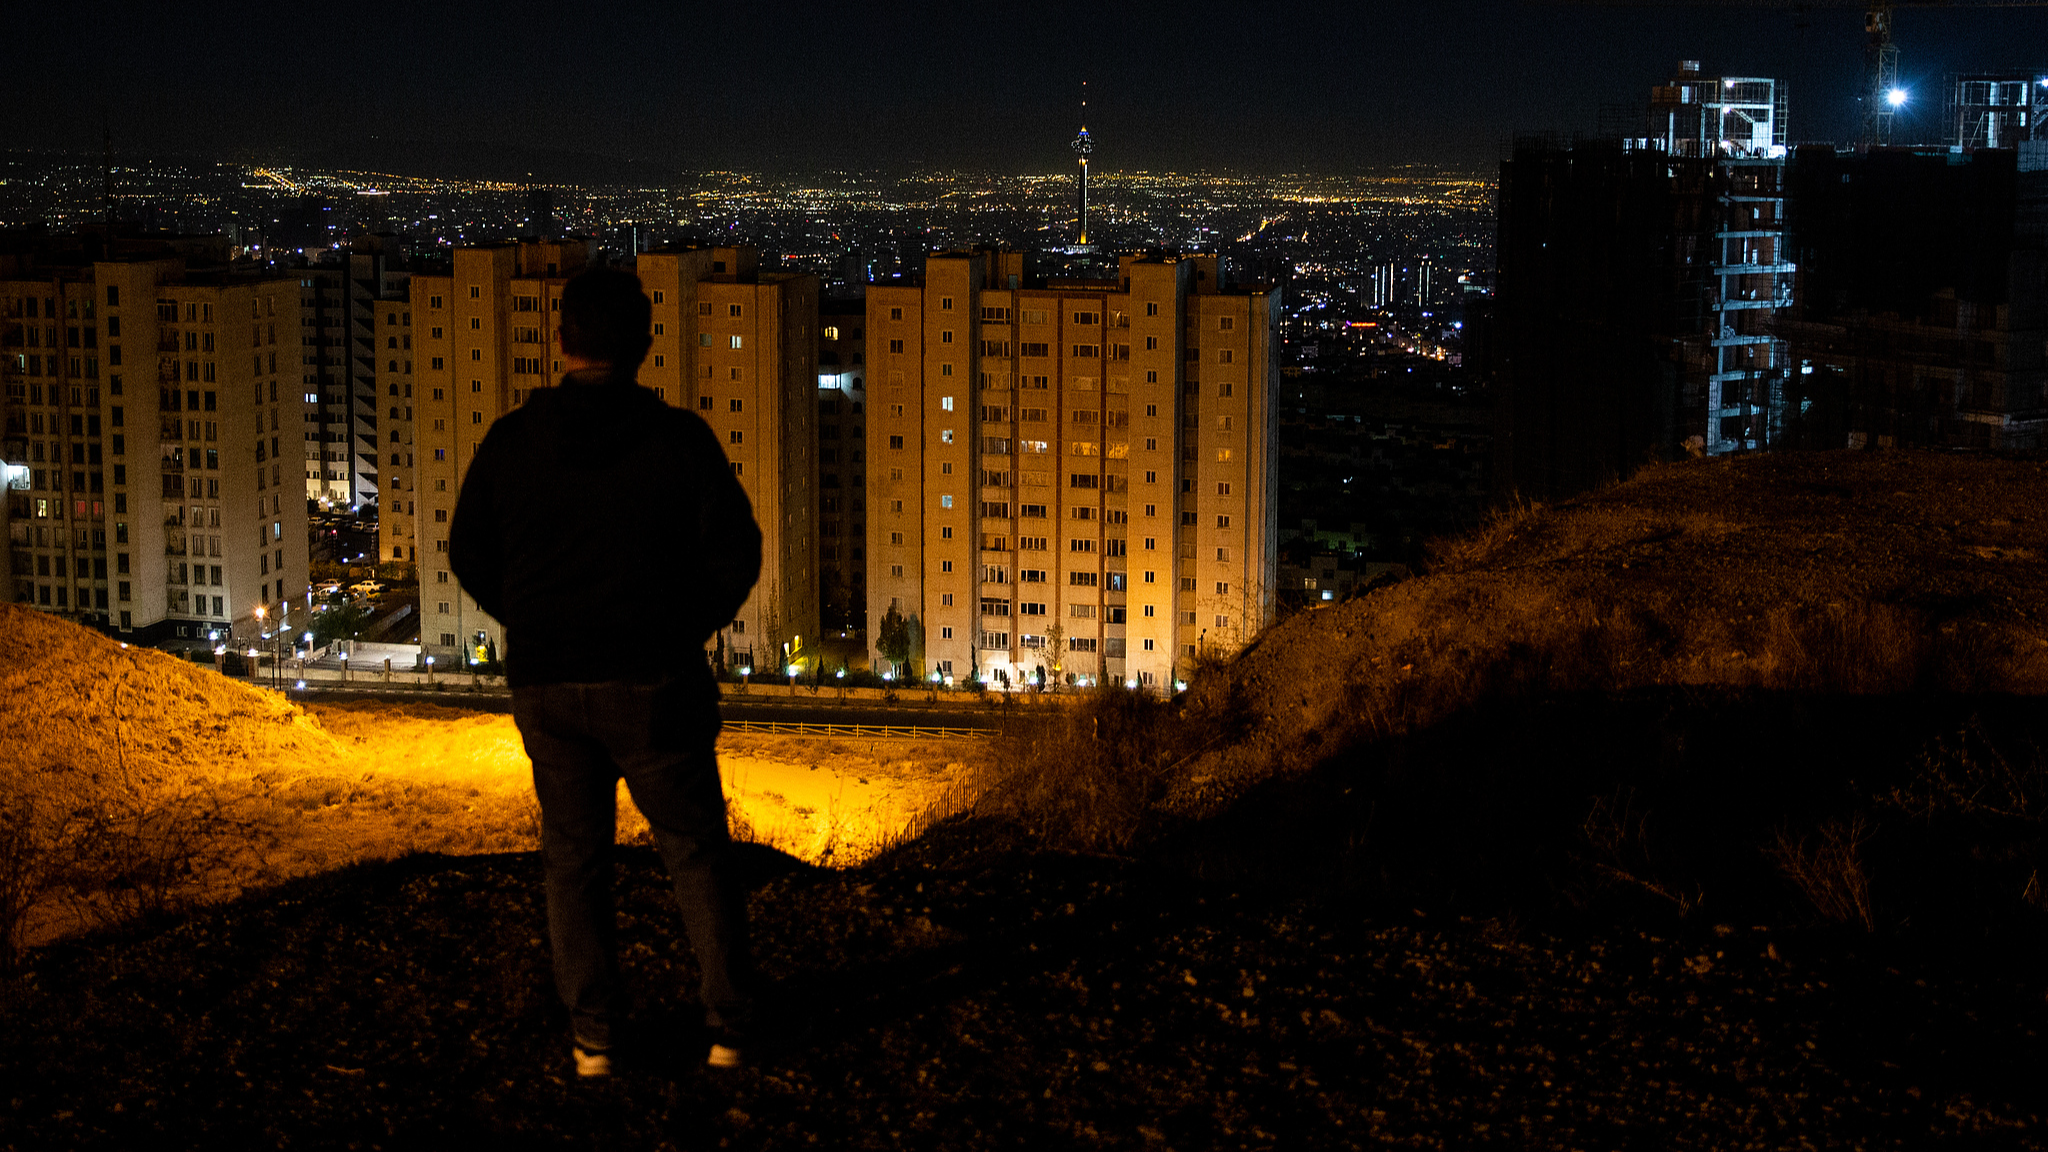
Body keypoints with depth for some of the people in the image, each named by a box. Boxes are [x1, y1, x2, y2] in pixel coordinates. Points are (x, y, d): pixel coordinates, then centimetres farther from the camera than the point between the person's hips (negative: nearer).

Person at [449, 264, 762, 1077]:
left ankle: (592, 1037, 14)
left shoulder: (511, 440, -2)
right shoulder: (678, 438, -7)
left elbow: (469, 555, 4)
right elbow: (736, 553, -6)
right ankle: (729, 1024, 11)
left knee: (574, 856, 14)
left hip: (545, 685, 2)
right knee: (695, 850, 11)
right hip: (655, 683, -2)